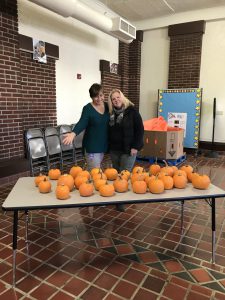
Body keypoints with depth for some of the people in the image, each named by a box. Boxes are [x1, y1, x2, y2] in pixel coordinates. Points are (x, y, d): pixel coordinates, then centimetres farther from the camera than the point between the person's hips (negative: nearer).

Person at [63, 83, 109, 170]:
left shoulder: (107, 106, 6)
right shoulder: (88, 108, -12)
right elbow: (82, 123, -24)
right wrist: (73, 133, -41)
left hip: (103, 144, 6)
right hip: (92, 146, -6)